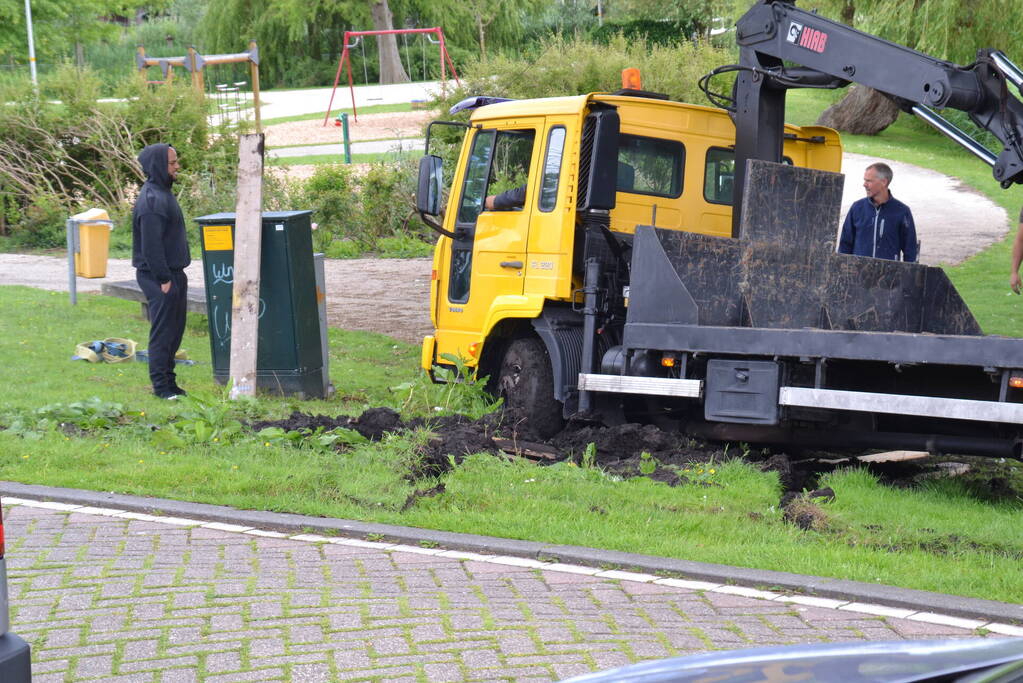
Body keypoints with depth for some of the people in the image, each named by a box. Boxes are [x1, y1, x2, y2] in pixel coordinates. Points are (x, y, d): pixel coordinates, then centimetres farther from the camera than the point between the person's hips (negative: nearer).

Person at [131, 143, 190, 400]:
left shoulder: (163, 193, 14)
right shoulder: (152, 200, -19)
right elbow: (151, 246, -22)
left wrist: (176, 275, 17)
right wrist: (163, 279, -20)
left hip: (173, 273, 10)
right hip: (159, 275, -10)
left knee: (175, 328, 15)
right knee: (163, 330, -4)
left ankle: (168, 380, 23)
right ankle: (161, 384, 3)